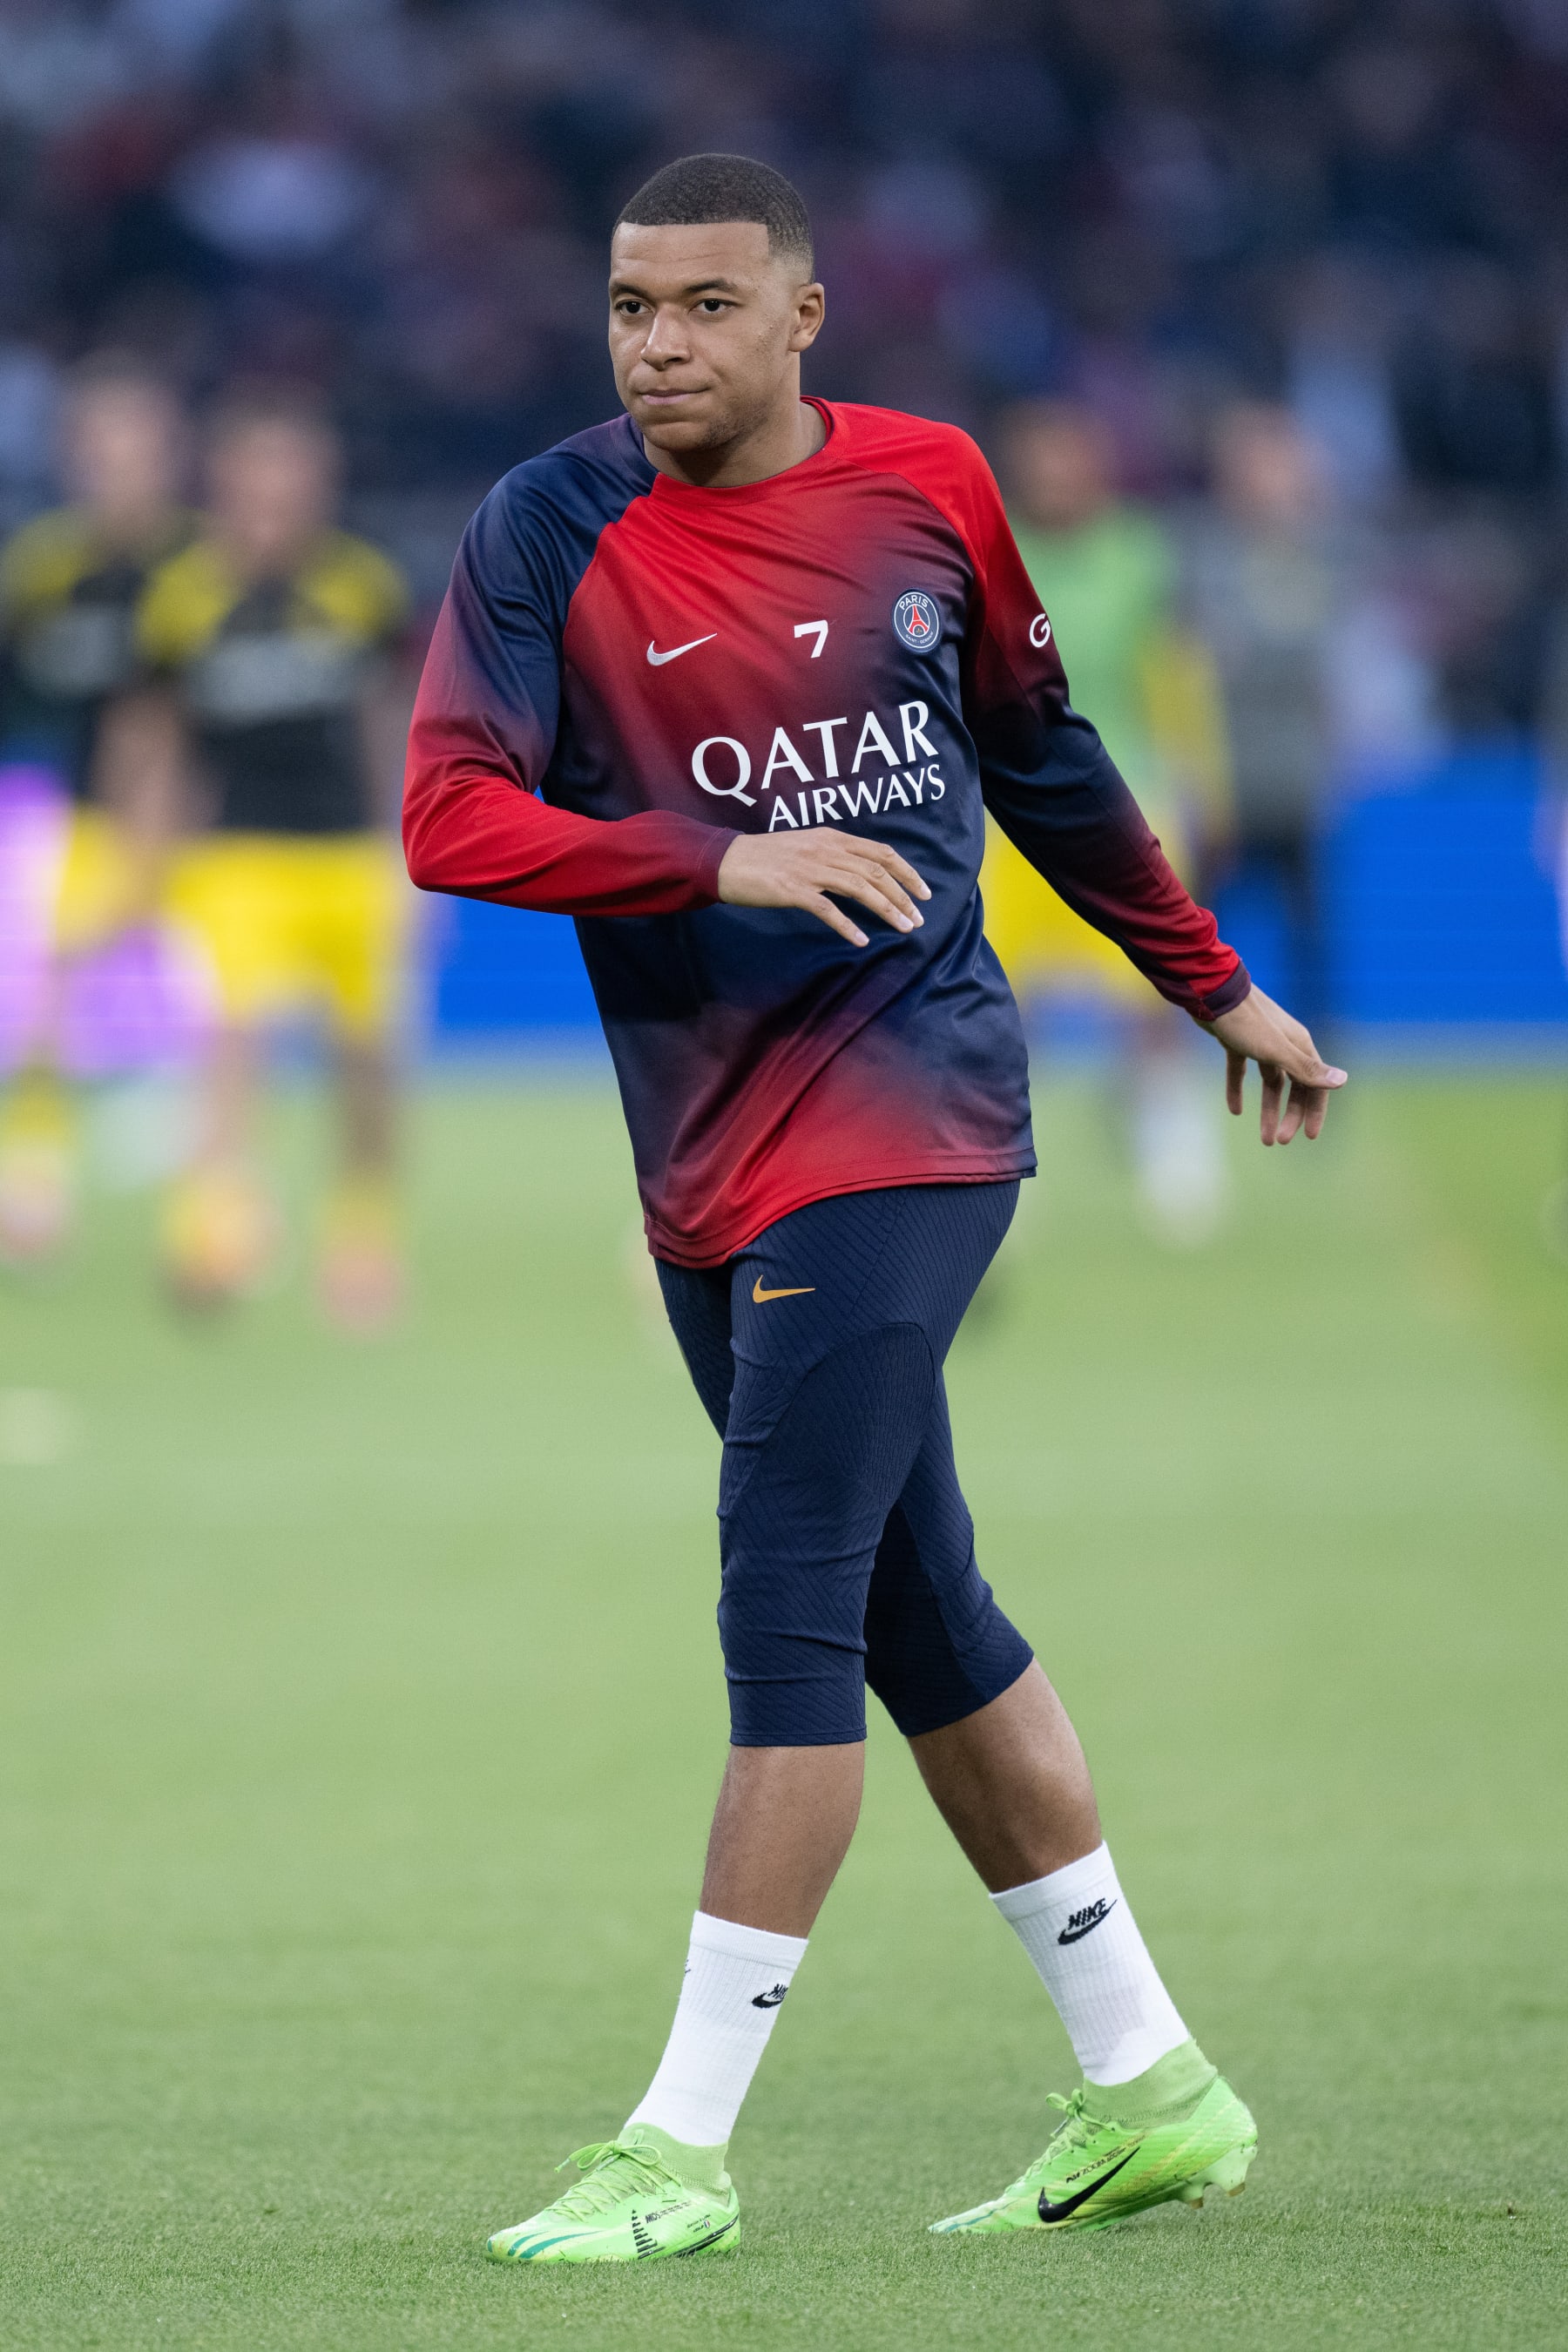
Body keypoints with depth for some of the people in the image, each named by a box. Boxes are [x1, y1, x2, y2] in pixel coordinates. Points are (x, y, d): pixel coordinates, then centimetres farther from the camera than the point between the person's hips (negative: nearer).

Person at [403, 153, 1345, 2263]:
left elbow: (1042, 762, 17)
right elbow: (448, 820, -11)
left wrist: (1218, 990, 24)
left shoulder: (928, 486, 2)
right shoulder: (551, 533, -1)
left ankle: (684, 2148, -11)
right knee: (923, 1623, 10)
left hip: (906, 1106, -3)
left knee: (787, 1608, -12)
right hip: (710, 1150, 3)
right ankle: (1150, 2092, 22)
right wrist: (726, 861, -23)